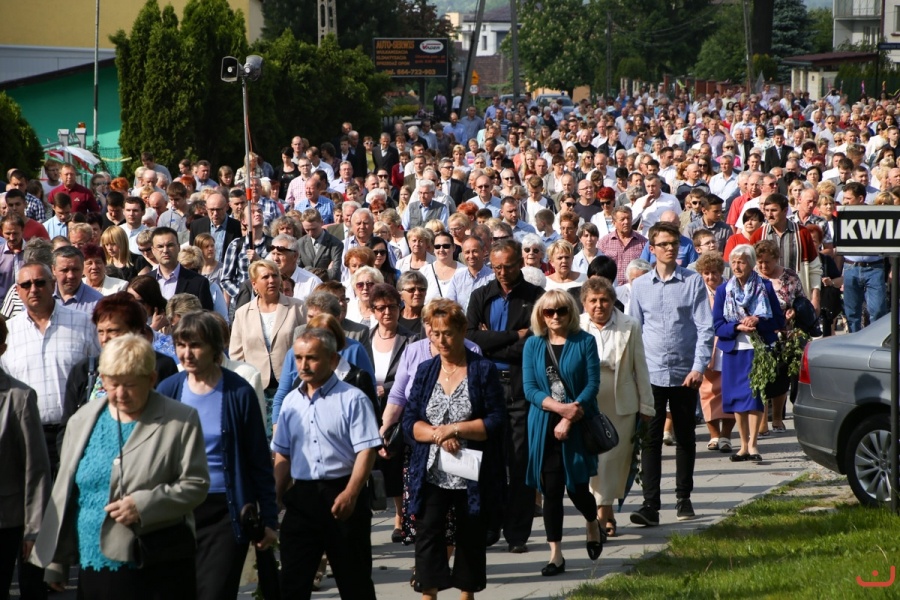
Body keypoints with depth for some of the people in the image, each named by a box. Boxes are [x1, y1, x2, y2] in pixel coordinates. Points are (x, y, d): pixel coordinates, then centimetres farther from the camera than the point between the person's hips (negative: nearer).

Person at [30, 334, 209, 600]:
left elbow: (196, 484, -4)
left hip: (159, 568, -4)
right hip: (94, 566, 4)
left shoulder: (181, 421, -2)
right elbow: (64, 490, 16)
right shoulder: (83, 421, 11)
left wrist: (144, 504, -18)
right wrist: (56, 559, 15)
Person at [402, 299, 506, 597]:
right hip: (431, 475, 2)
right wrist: (438, 435, -15)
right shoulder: (425, 370, 7)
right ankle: (428, 594, -8)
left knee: (471, 539, 10)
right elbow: (410, 422, 3)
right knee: (427, 536, -9)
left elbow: (496, 421, -8)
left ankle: (467, 593, 24)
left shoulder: (484, 370, -2)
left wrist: (455, 429, -17)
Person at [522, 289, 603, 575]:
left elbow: (592, 384, -7)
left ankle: (593, 525, 35)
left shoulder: (585, 342, -2)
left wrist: (569, 420, -15)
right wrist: (560, 407, -16)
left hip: (579, 426, -2)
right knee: (551, 490, 0)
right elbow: (529, 388, -1)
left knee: (577, 487, 1)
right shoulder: (533, 345, 5)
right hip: (544, 428, 2)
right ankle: (556, 555, 6)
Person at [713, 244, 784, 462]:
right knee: (737, 397, 4)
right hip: (733, 350, 2)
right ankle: (744, 445, 13)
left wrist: (758, 321, -16)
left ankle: (752, 444, -8)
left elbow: (779, 321, 1)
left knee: (754, 395, -10)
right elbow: (717, 325, 1)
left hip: (759, 349, -2)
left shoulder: (765, 287, 2)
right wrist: (738, 327, -17)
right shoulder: (723, 290, 6)